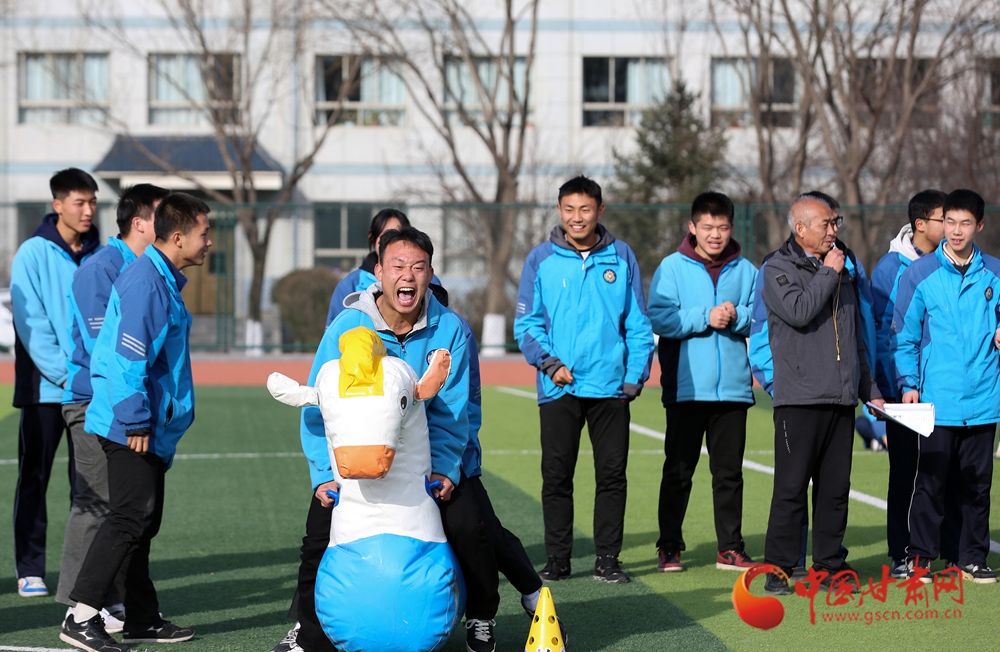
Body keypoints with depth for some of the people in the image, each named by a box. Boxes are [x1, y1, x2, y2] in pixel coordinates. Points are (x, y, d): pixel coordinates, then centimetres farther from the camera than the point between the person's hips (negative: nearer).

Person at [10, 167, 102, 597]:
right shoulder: (33, 254, -4)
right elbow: (31, 324, -10)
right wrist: (67, 373, -17)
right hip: (44, 387, -3)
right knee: (34, 480, 3)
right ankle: (30, 571, 9)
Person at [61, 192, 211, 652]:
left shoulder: (163, 281, 17)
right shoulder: (145, 281, -15)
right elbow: (129, 356, -21)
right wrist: (136, 420, -21)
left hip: (150, 429, 10)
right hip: (133, 428, -10)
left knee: (142, 521, 13)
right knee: (131, 518, -13)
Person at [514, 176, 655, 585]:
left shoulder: (621, 258, 6)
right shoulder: (541, 260, 4)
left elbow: (638, 324, 6)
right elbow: (526, 323, 4)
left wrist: (635, 376, -2)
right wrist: (549, 363, -9)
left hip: (611, 386, 0)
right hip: (559, 389, 0)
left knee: (612, 474, 3)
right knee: (556, 476, 2)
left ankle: (607, 559, 11)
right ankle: (558, 559, 10)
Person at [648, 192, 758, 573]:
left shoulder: (746, 270, 8)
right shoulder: (672, 267, 1)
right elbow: (660, 318, -9)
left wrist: (737, 316, -14)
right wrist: (705, 317, -16)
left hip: (733, 385, 2)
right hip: (686, 386, -2)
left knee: (729, 471, 7)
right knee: (678, 470, 4)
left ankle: (730, 548, 14)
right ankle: (669, 546, 13)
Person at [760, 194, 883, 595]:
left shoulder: (843, 269, 19)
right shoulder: (778, 270, -1)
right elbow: (799, 312, -20)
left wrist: (869, 390, 22)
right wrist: (828, 273, -9)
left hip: (842, 398, 6)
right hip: (799, 397, -6)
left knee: (835, 487, 8)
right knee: (792, 486, -6)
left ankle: (830, 565, 14)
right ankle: (778, 569, -1)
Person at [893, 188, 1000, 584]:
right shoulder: (920, 274, 1)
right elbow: (904, 336, 3)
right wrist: (908, 384, -5)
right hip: (937, 402, -2)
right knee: (931, 481, -2)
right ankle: (919, 557, 8)